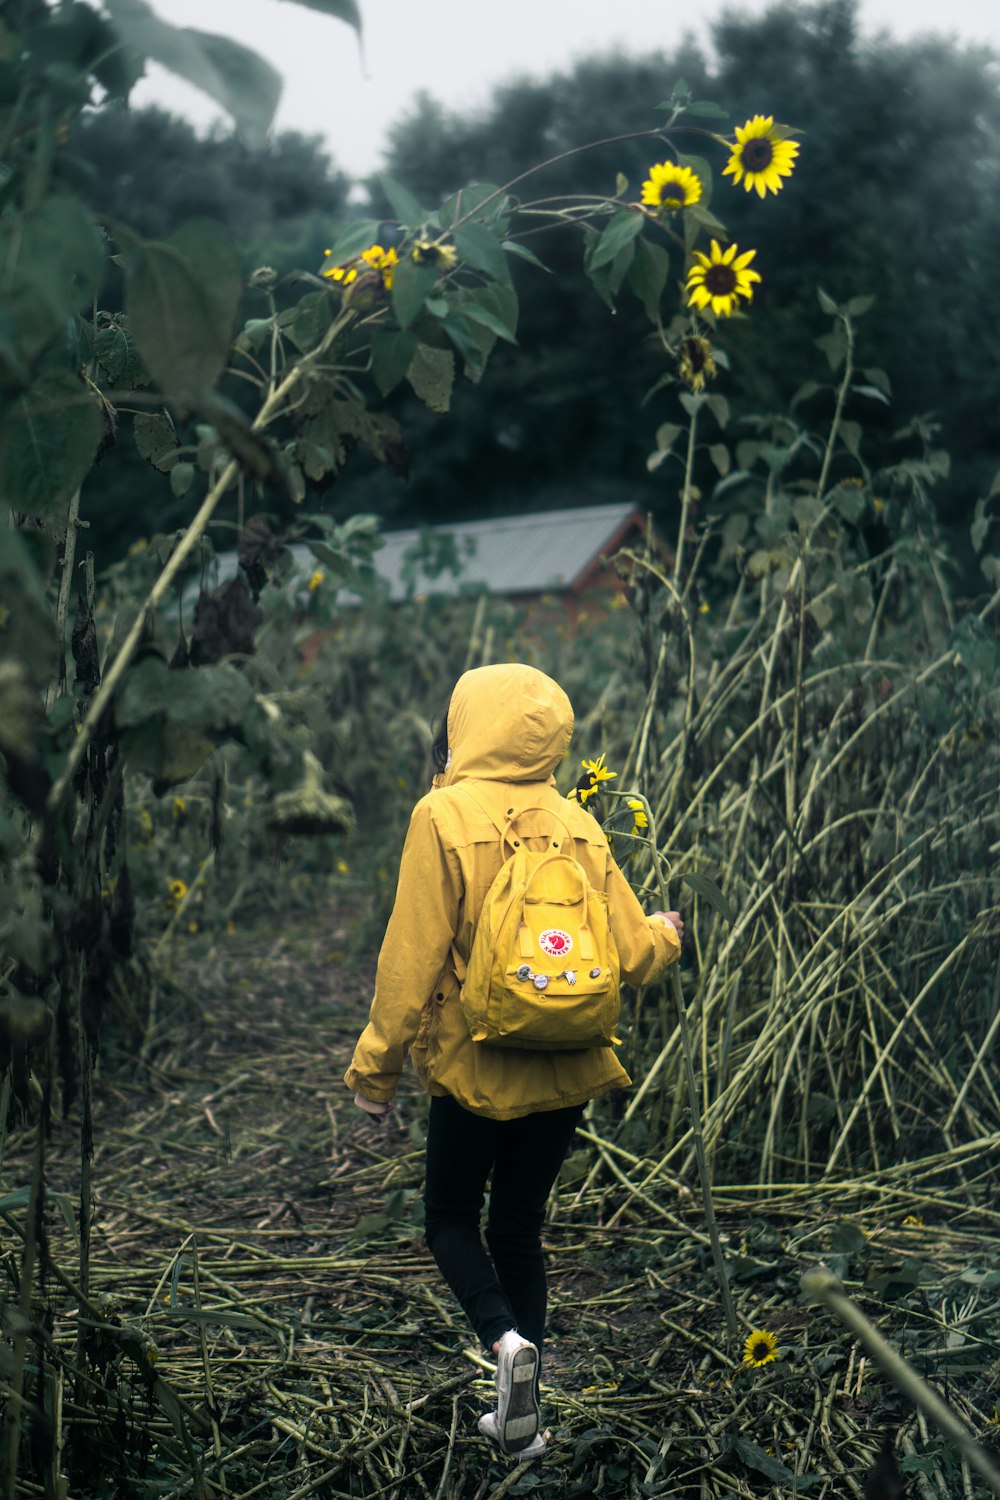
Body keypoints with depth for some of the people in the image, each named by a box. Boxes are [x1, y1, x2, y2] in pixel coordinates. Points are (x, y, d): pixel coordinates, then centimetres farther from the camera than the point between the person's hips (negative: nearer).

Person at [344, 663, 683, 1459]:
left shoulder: (444, 817, -13)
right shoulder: (578, 824, 0)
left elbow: (413, 956, -14)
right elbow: (632, 955, 1)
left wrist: (377, 1064, -4)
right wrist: (667, 933, 24)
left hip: (474, 1069, -4)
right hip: (564, 1074, 4)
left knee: (451, 1218, 16)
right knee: (519, 1228, 17)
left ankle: (507, 1339, -10)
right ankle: (522, 1417, 21)